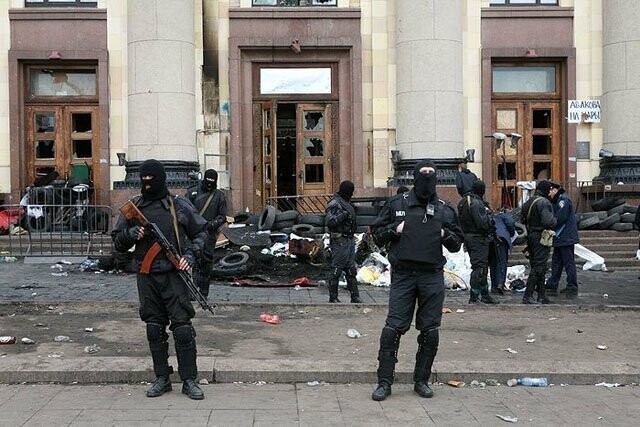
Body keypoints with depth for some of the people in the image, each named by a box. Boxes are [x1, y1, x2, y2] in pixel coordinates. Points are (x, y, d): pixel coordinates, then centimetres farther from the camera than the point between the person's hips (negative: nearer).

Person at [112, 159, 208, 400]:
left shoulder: (179, 205, 3)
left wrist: (190, 254, -6)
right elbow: (117, 242, 13)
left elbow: (200, 233, 10)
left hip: (174, 274, -3)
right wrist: (131, 234, -8)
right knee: (154, 329, 8)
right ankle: (162, 378, 20)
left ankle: (189, 380, 4)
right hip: (146, 277, 3)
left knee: (183, 328, -6)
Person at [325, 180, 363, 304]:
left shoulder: (346, 203, 17)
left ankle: (355, 297, 17)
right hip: (340, 241, -10)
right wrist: (343, 215, -26)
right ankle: (333, 298, 5)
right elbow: (330, 222, -24)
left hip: (349, 240, 10)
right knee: (336, 270, -2)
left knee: (351, 270, 12)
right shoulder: (335, 203, -13)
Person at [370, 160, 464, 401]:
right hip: (403, 275, -2)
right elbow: (377, 235, 10)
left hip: (433, 276, 2)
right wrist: (395, 229, -8)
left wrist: (446, 235, -3)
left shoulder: (444, 210, 11)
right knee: (393, 328, -6)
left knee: (430, 331, 6)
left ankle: (422, 381, 20)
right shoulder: (397, 204, 6)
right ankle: (384, 382, 3)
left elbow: (457, 244, 17)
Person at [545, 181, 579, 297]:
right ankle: (552, 287, 20)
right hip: (560, 239, 11)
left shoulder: (563, 200, -15)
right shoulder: (557, 201, 17)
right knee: (556, 262, 14)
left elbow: (560, 218, -22)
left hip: (566, 238, -11)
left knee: (569, 263, -5)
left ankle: (572, 288, 0)